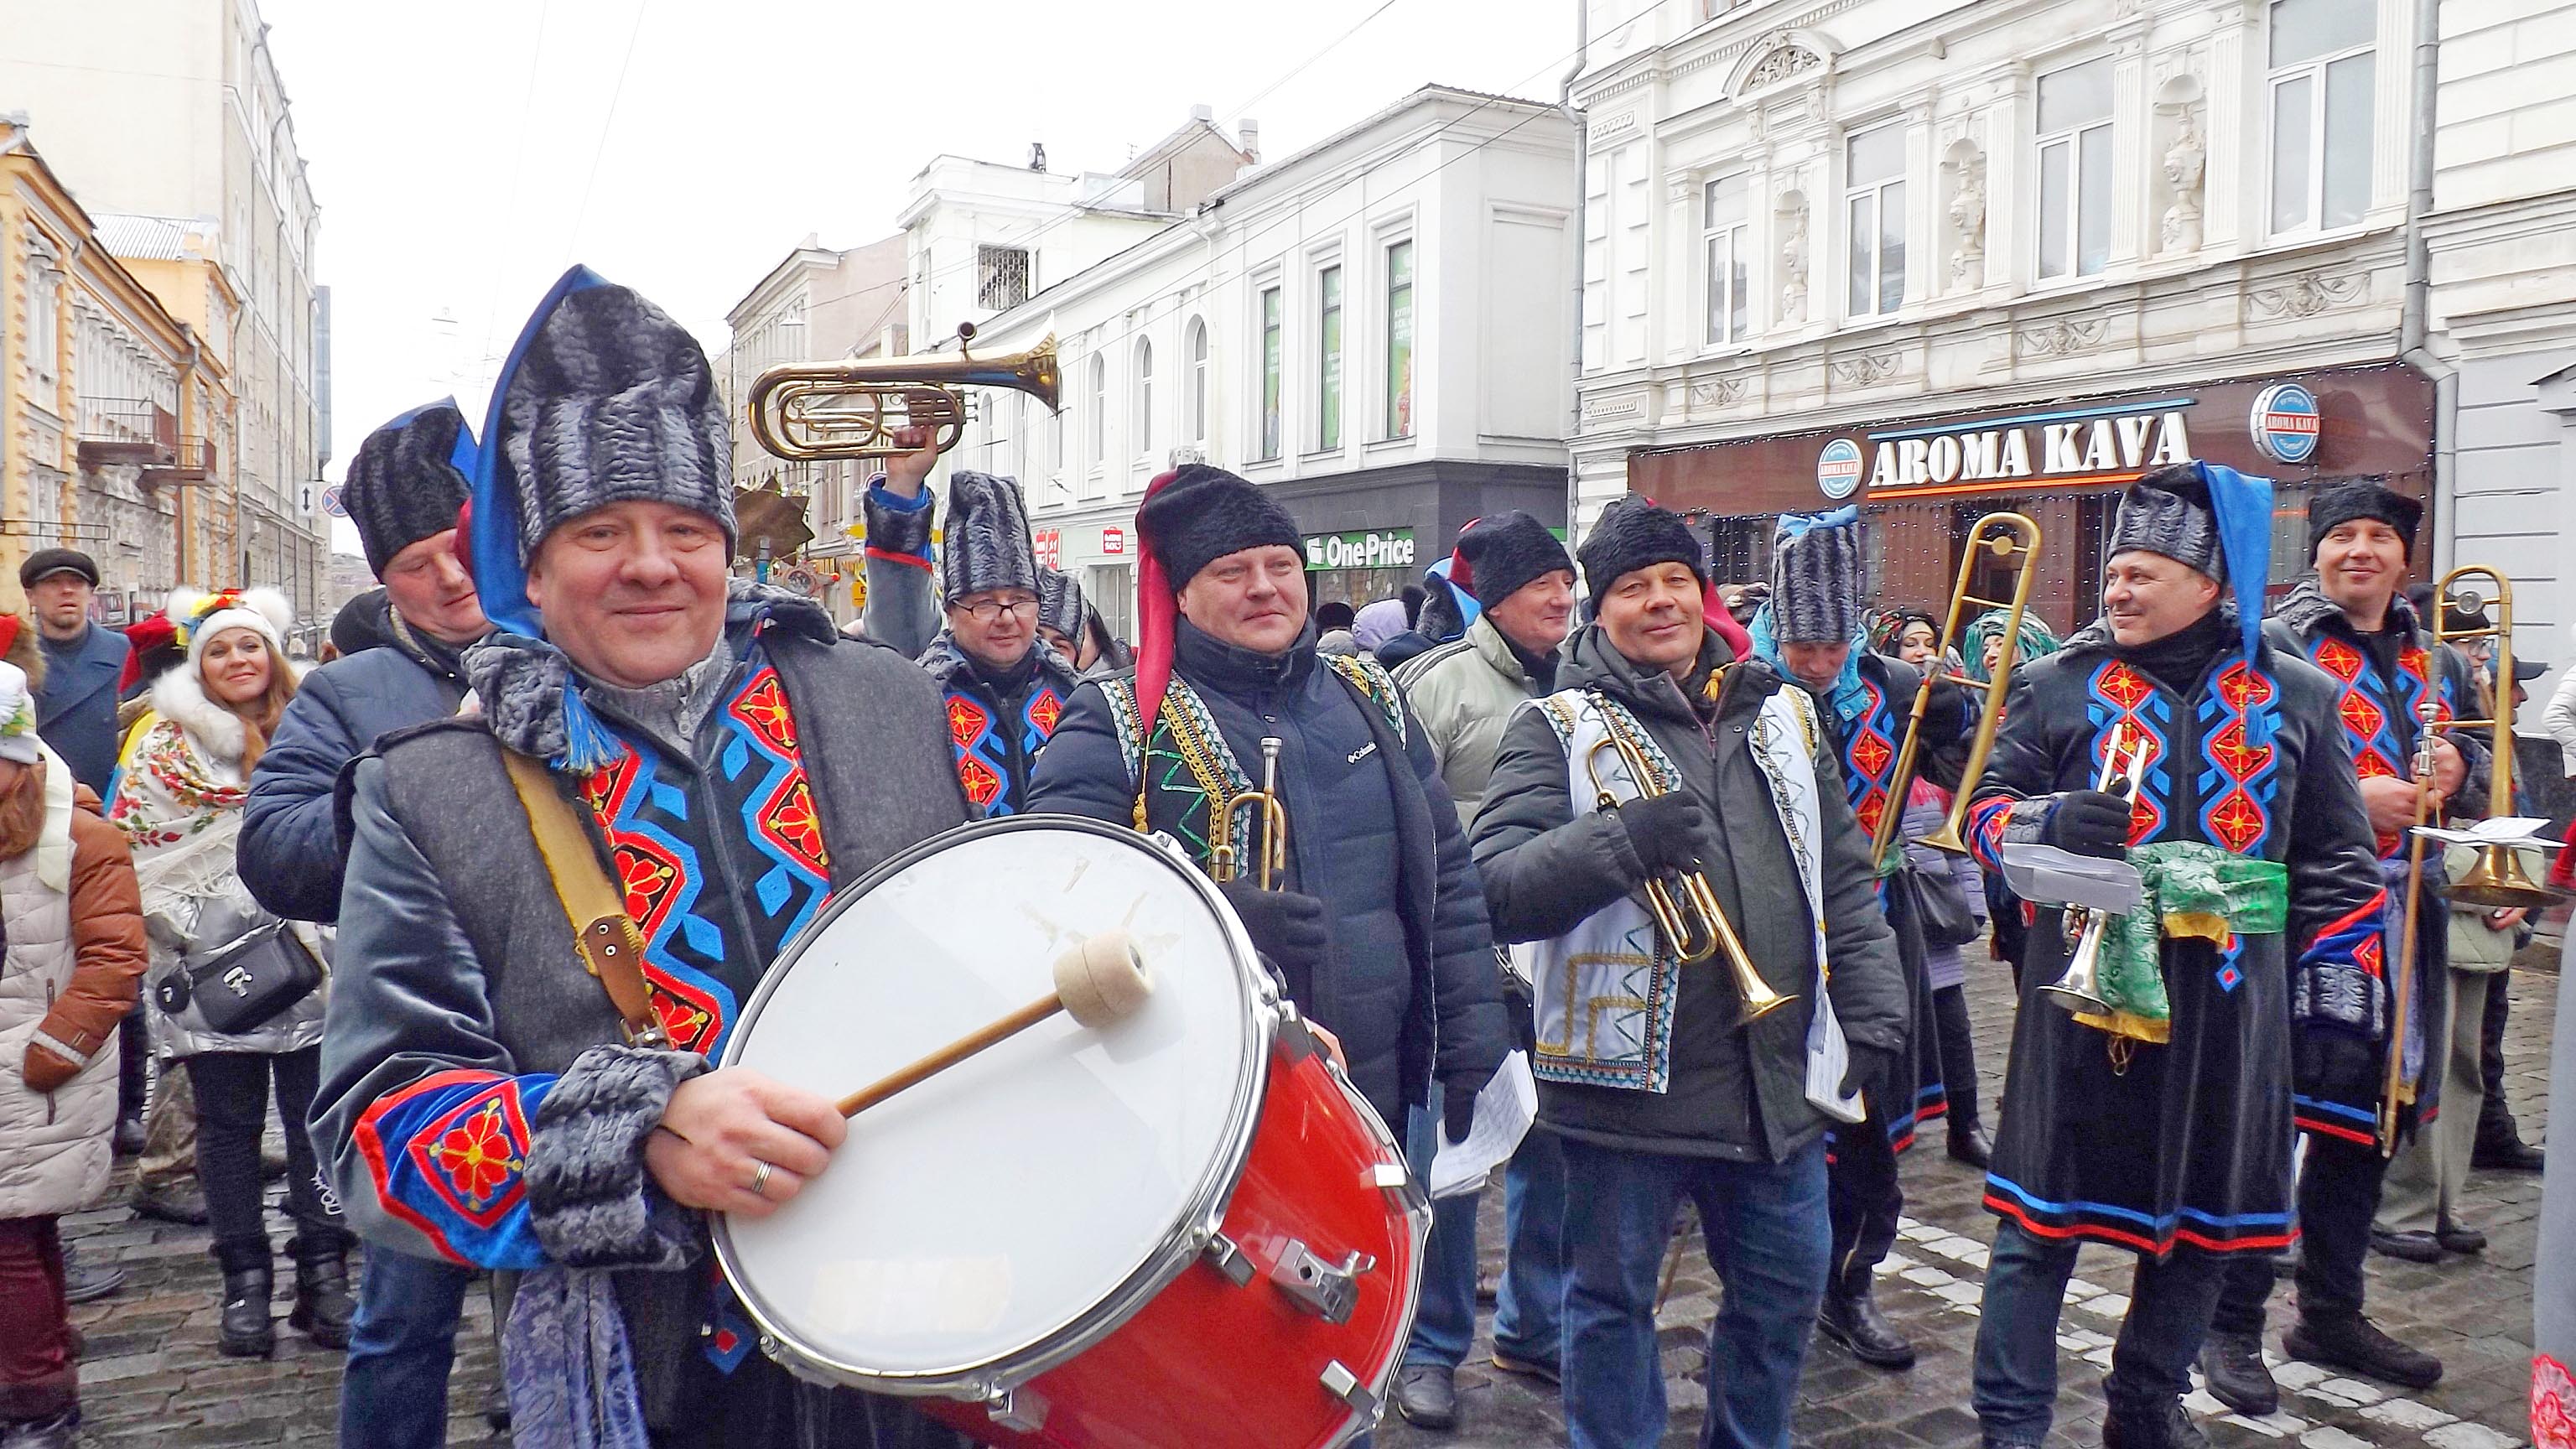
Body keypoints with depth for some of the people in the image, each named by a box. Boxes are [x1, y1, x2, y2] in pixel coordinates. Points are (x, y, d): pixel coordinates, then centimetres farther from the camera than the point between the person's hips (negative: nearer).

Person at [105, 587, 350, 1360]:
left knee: (318, 1116, 3)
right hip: (211, 967, 0)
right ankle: (245, 1283, 17)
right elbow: (131, 846, 2)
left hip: (310, 957, 1)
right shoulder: (164, 744, 5)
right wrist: (184, 924, -7)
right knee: (229, 1123, 7)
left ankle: (325, 1277, 11)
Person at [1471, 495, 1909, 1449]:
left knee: (1784, 1295, 19)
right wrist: (1622, 840, -28)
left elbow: (1844, 883, 13)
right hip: (1629, 1083, -4)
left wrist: (1875, 1017, 6)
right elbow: (1496, 887, -16)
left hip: (1780, 1083, 5)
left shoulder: (1783, 717, 10)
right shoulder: (1559, 728, -5)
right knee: (1613, 1302, 11)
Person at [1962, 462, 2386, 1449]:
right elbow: (1988, 810, 2)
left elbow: (2338, 871, 9)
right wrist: (2049, 822, -21)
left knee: (2202, 1222, 15)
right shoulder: (2056, 686, 2)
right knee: (2042, 1218, 3)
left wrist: (2337, 1005, 5)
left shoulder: (2296, 697, 6)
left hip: (2231, 1008, 2)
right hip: (2086, 992, -2)